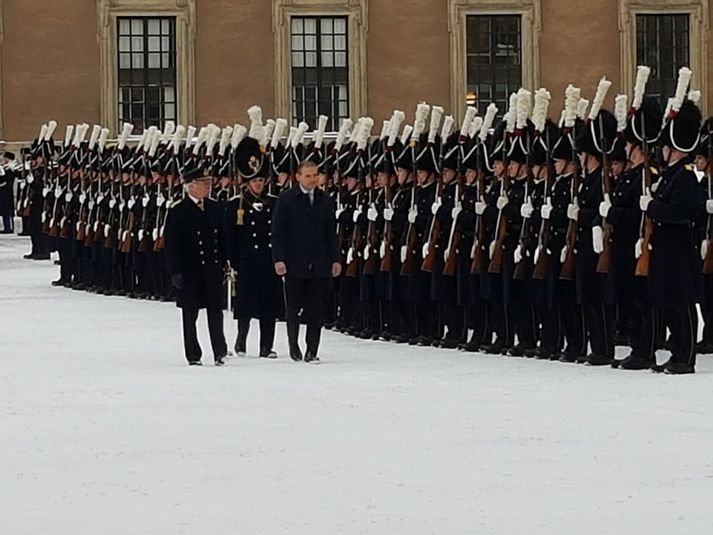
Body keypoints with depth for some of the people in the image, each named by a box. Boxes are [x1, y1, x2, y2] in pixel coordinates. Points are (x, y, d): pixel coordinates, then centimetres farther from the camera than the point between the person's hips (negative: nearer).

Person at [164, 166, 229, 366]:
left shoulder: (215, 209, 8)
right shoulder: (177, 212, -7)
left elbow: (223, 238, 13)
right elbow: (171, 245, -7)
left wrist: (226, 263, 7)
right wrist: (176, 272, -12)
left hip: (213, 270, 4)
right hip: (190, 272, -3)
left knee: (216, 312, 3)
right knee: (190, 314, 5)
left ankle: (220, 353, 7)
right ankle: (193, 355, 12)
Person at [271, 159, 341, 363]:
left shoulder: (325, 201, 9)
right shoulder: (286, 199, 0)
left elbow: (331, 232, 13)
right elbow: (277, 231, -2)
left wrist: (335, 259, 7)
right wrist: (279, 259, -9)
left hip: (319, 264, 2)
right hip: (294, 263, -2)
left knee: (316, 310, 0)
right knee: (293, 308, 6)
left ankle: (312, 351, 4)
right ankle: (294, 345, 22)